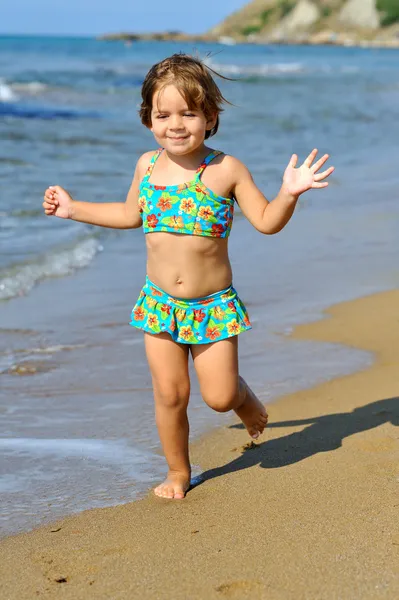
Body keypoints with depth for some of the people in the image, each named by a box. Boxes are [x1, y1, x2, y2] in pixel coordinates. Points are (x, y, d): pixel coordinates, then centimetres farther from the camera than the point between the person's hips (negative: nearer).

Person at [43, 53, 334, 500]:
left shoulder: (225, 170, -9)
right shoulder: (147, 165, 1)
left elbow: (266, 221, -3)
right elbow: (131, 214, 21)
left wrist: (289, 192, -21)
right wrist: (73, 208, 22)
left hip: (213, 305, -2)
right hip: (159, 303, 3)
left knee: (219, 396, -2)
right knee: (170, 395, 3)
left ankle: (245, 399, 35)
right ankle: (178, 471, 25)